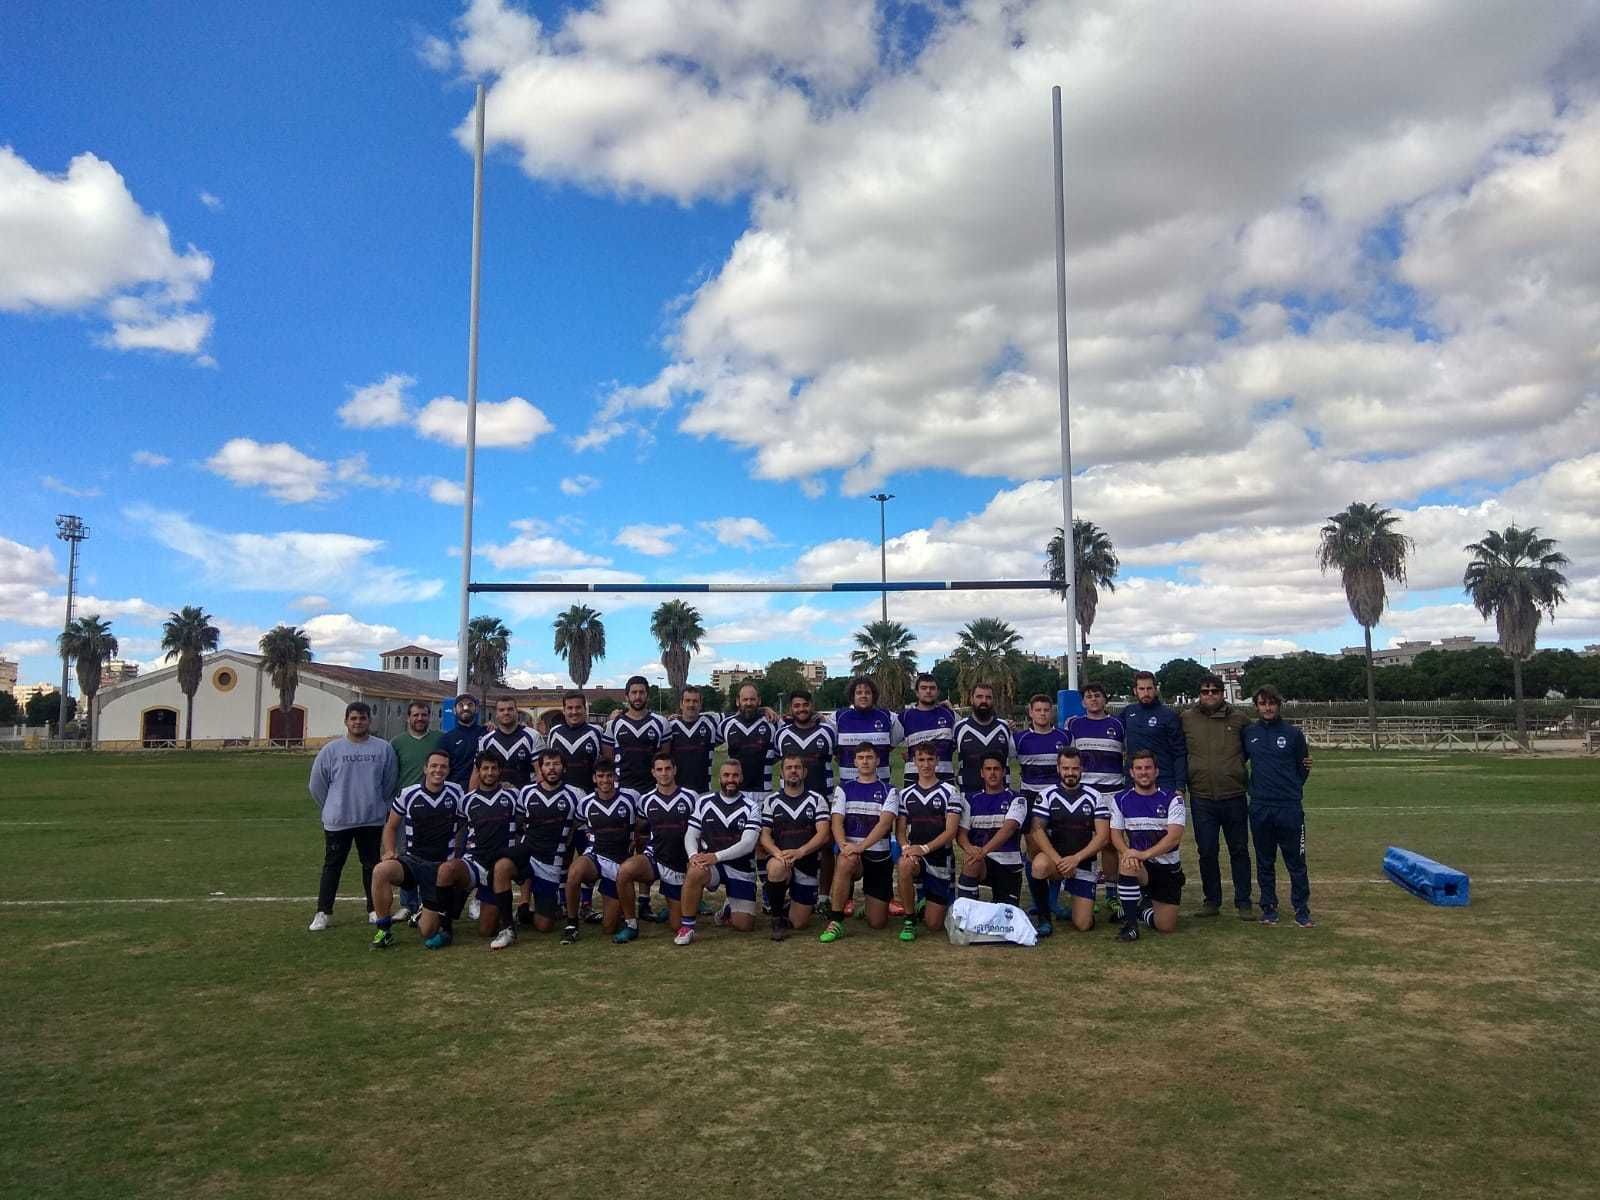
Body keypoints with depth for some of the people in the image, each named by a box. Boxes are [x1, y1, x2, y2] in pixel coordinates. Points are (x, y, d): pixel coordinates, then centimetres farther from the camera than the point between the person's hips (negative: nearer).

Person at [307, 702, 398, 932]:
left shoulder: (384, 749, -3)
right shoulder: (331, 750, -4)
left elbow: (390, 783, 5)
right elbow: (317, 785, 4)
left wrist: (377, 805, 8)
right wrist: (333, 807, 9)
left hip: (372, 820, 1)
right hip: (337, 821, -1)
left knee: (371, 865, 12)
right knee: (332, 866, 6)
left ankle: (374, 910, 22)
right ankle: (323, 912, 15)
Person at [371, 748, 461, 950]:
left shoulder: (456, 793, 0)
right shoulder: (408, 794, -2)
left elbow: (463, 825, 12)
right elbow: (390, 826, 10)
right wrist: (390, 851, -6)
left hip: (440, 865, 0)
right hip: (411, 859, 1)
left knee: (427, 932, -7)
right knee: (380, 871, -34)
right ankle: (384, 931, -15)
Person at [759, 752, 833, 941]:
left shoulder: (817, 800, 3)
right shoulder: (771, 801, 5)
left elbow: (824, 834, -8)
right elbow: (764, 836, 0)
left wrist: (799, 852, -25)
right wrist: (777, 853, -22)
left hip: (807, 865, 1)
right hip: (779, 859, -1)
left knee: (799, 923, 1)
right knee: (778, 867, -39)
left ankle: (789, 905, 39)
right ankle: (777, 918, -15)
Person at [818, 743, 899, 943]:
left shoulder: (888, 791, 5)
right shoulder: (843, 789, 9)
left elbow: (885, 823, -11)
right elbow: (837, 822, -2)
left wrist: (861, 846, -26)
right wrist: (844, 845, -24)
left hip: (879, 855, 0)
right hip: (850, 851, 0)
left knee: (878, 922, -1)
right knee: (845, 861, -39)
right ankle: (835, 922, -27)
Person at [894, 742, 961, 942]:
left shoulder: (949, 792, -3)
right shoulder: (905, 794, 8)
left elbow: (951, 831, -10)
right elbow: (900, 830, 6)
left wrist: (925, 848, -22)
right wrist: (905, 847, -17)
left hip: (940, 860, -1)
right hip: (915, 855, 2)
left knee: (934, 925, -1)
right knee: (904, 865, -38)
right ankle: (910, 921, -16)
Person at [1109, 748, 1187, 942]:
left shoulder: (1172, 799, -7)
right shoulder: (1120, 800, 0)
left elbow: (1174, 837, -18)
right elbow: (1116, 834, -3)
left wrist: (1144, 854, -32)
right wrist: (1127, 852, -26)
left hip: (1168, 868, 0)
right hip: (1140, 867, 0)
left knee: (1166, 927, -7)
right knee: (1127, 864, -37)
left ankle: (1141, 908, 29)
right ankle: (1130, 924, -20)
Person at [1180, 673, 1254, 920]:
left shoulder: (1239, 719, 2)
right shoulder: (1186, 718, 2)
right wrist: (1180, 786, 3)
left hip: (1234, 796, 0)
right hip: (1201, 798, 0)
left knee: (1239, 851, 9)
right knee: (1206, 852, 5)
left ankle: (1243, 902, 19)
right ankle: (1211, 901, 19)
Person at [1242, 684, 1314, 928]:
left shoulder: (1293, 734, 2)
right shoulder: (1248, 733, 6)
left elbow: (1302, 769, 9)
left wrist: (1291, 792, 6)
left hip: (1290, 808, -2)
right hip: (1259, 809, 2)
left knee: (1296, 862, 2)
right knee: (1265, 862, 10)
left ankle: (1302, 910, 12)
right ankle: (1268, 908, 20)